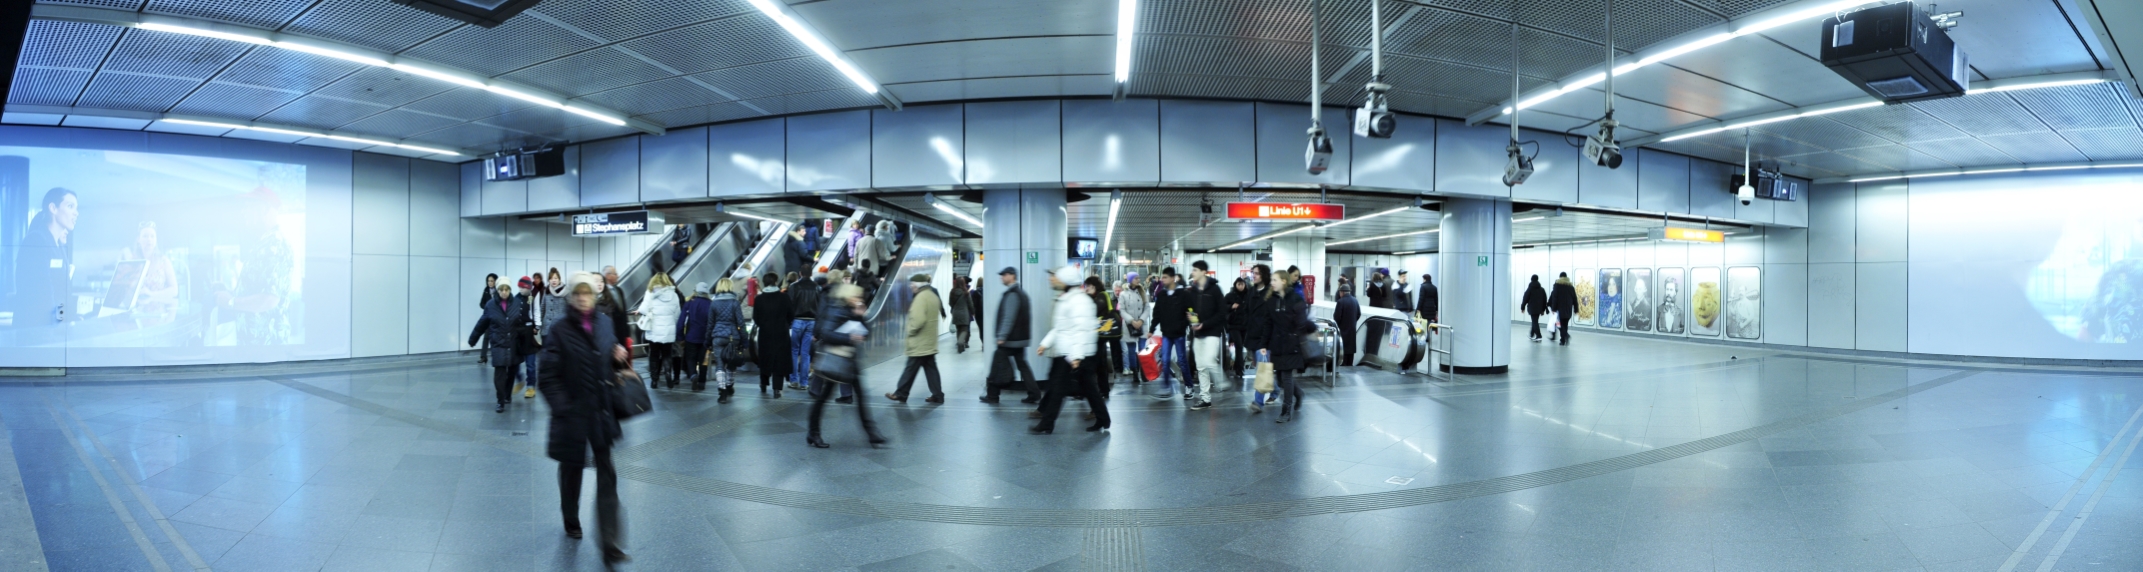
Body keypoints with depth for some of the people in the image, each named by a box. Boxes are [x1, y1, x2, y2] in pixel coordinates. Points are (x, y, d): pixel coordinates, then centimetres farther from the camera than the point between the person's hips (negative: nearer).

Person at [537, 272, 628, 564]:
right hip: (573, 413, -2)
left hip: (602, 411, 3)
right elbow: (549, 376, -10)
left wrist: (620, 356, -4)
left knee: (607, 475, -3)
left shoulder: (605, 322, 3)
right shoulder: (559, 330, -9)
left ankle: (610, 543, -4)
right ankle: (571, 522, 42)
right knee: (571, 470, 16)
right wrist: (562, 407, -19)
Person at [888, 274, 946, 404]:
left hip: (920, 343, -9)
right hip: (929, 341, 9)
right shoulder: (933, 296, 12)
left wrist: (909, 332, -13)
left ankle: (900, 394, 10)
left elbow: (918, 319, -26)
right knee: (931, 368, 9)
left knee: (911, 369, 1)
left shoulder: (921, 297, -17)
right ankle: (937, 395, 8)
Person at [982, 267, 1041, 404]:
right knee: (1022, 365, 9)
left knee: (998, 366, 1)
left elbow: (1008, 318, -23)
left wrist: (1002, 336, -23)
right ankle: (1034, 395, 5)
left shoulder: (1011, 295, -16)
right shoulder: (1021, 293, 16)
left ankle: (992, 395, 9)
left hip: (1010, 338, -10)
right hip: (1020, 337, 10)